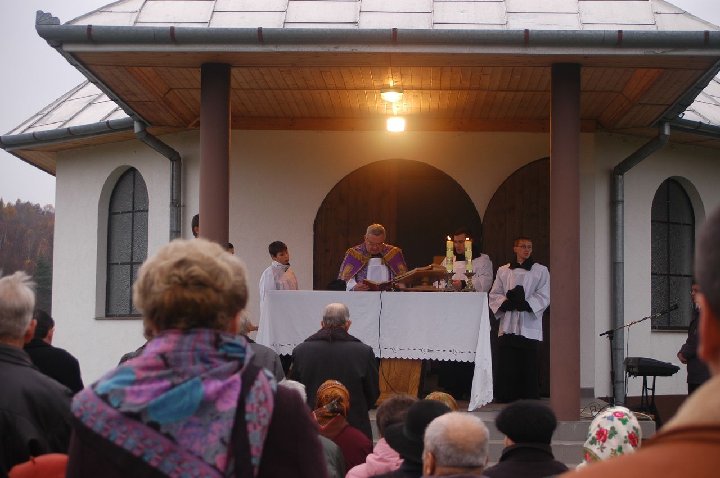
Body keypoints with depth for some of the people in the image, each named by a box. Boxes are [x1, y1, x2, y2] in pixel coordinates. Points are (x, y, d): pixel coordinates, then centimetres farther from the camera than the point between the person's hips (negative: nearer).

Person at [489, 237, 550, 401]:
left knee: (528, 367, -3)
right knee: (507, 367, -2)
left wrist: (525, 303, -13)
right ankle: (506, 398, 3)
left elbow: (544, 296, 0)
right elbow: (494, 295, 10)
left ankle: (530, 399, 2)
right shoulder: (503, 271, 16)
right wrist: (506, 303, -10)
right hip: (508, 325, 2)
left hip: (529, 327, -2)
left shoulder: (540, 271, 9)